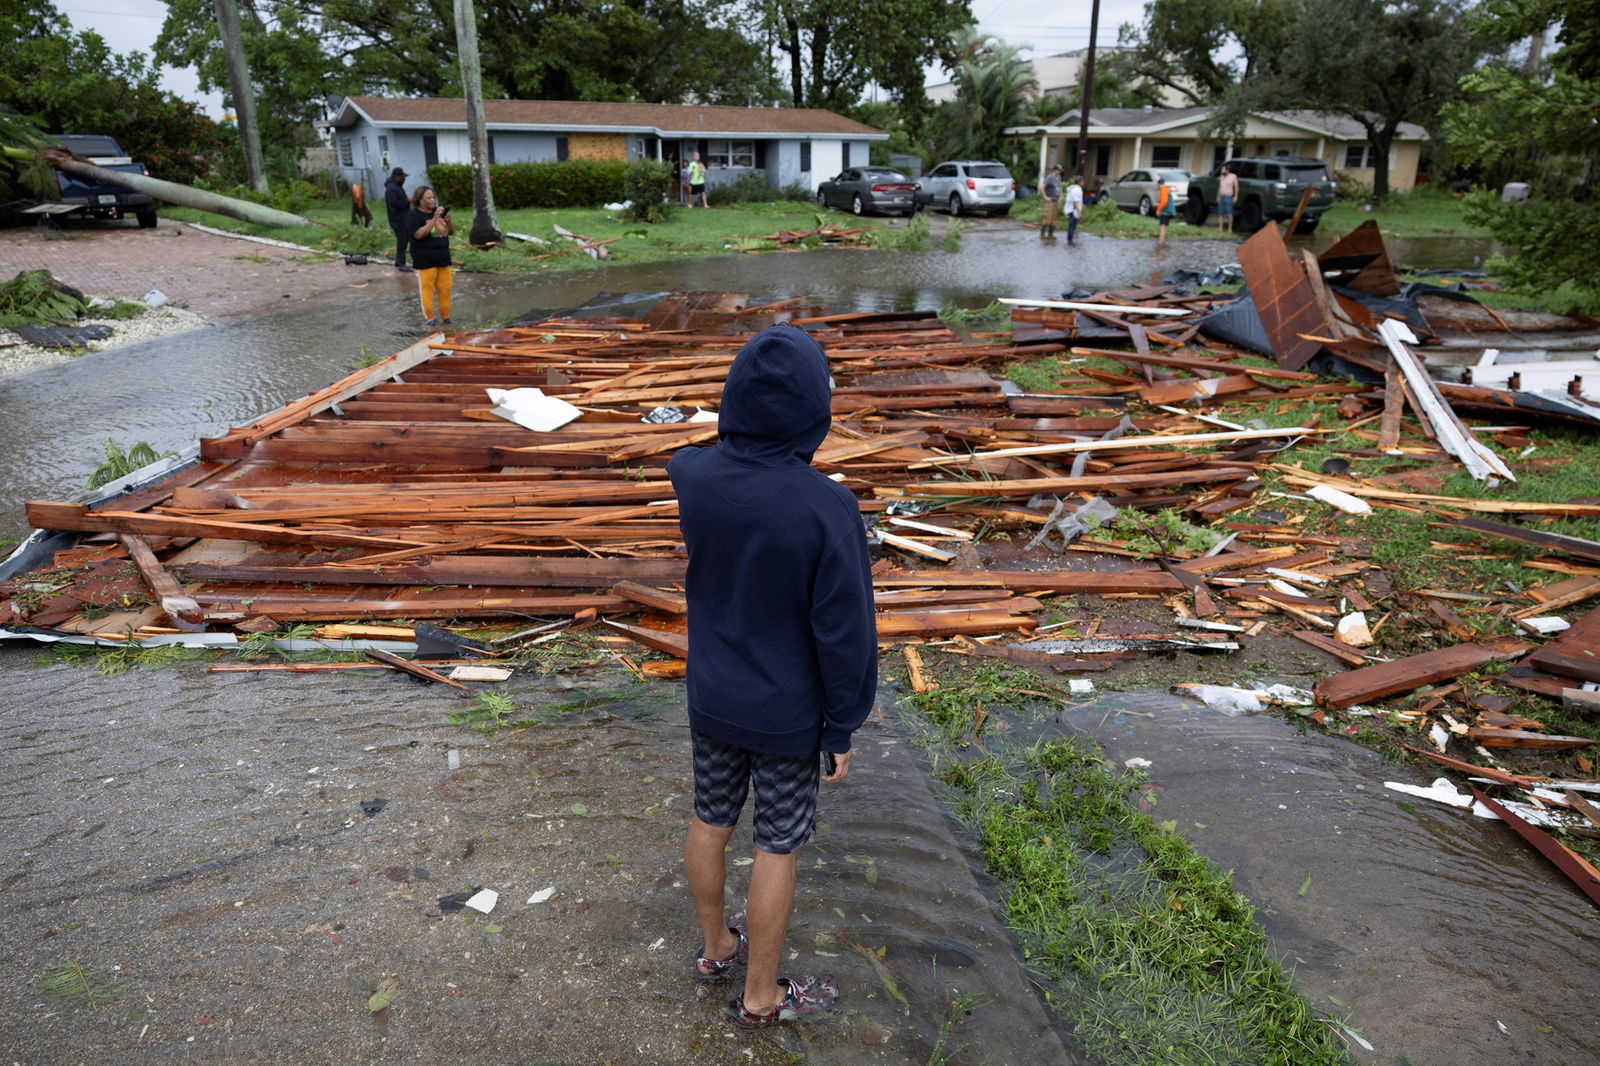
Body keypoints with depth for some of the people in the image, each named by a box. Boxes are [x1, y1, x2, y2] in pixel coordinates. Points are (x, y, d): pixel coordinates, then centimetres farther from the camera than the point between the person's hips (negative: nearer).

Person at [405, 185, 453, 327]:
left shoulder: (439, 212, 13)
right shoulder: (414, 216, -6)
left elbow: (451, 232, 14)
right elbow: (419, 234, -20)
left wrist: (448, 222, -9)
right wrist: (434, 219, -24)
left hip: (443, 257, 6)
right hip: (425, 260, -6)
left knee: (445, 288, 7)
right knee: (427, 288, -3)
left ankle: (445, 316, 17)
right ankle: (430, 318, 4)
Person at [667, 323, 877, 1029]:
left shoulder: (685, 479, -16)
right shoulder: (827, 510, -26)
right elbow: (844, 633, -19)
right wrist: (843, 729, -4)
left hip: (710, 700, 4)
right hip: (787, 715, -4)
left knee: (710, 821, 22)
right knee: (777, 847, 13)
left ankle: (716, 946, 45)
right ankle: (761, 994, 33)